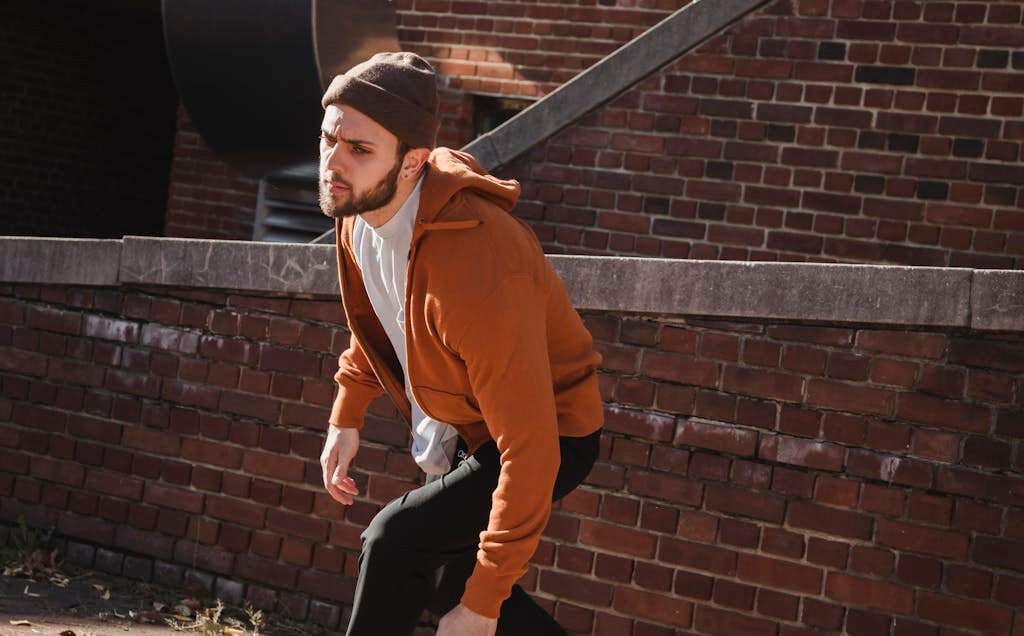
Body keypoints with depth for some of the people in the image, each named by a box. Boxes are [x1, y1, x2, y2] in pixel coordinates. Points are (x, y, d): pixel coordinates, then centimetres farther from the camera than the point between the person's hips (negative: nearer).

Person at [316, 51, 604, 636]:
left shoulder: (478, 271, -38)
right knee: (449, 582, 19)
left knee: (394, 543, -24)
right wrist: (347, 416, 8)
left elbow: (529, 450, -35)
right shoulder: (358, 207, -12)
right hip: (461, 434, 9)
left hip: (551, 436, -9)